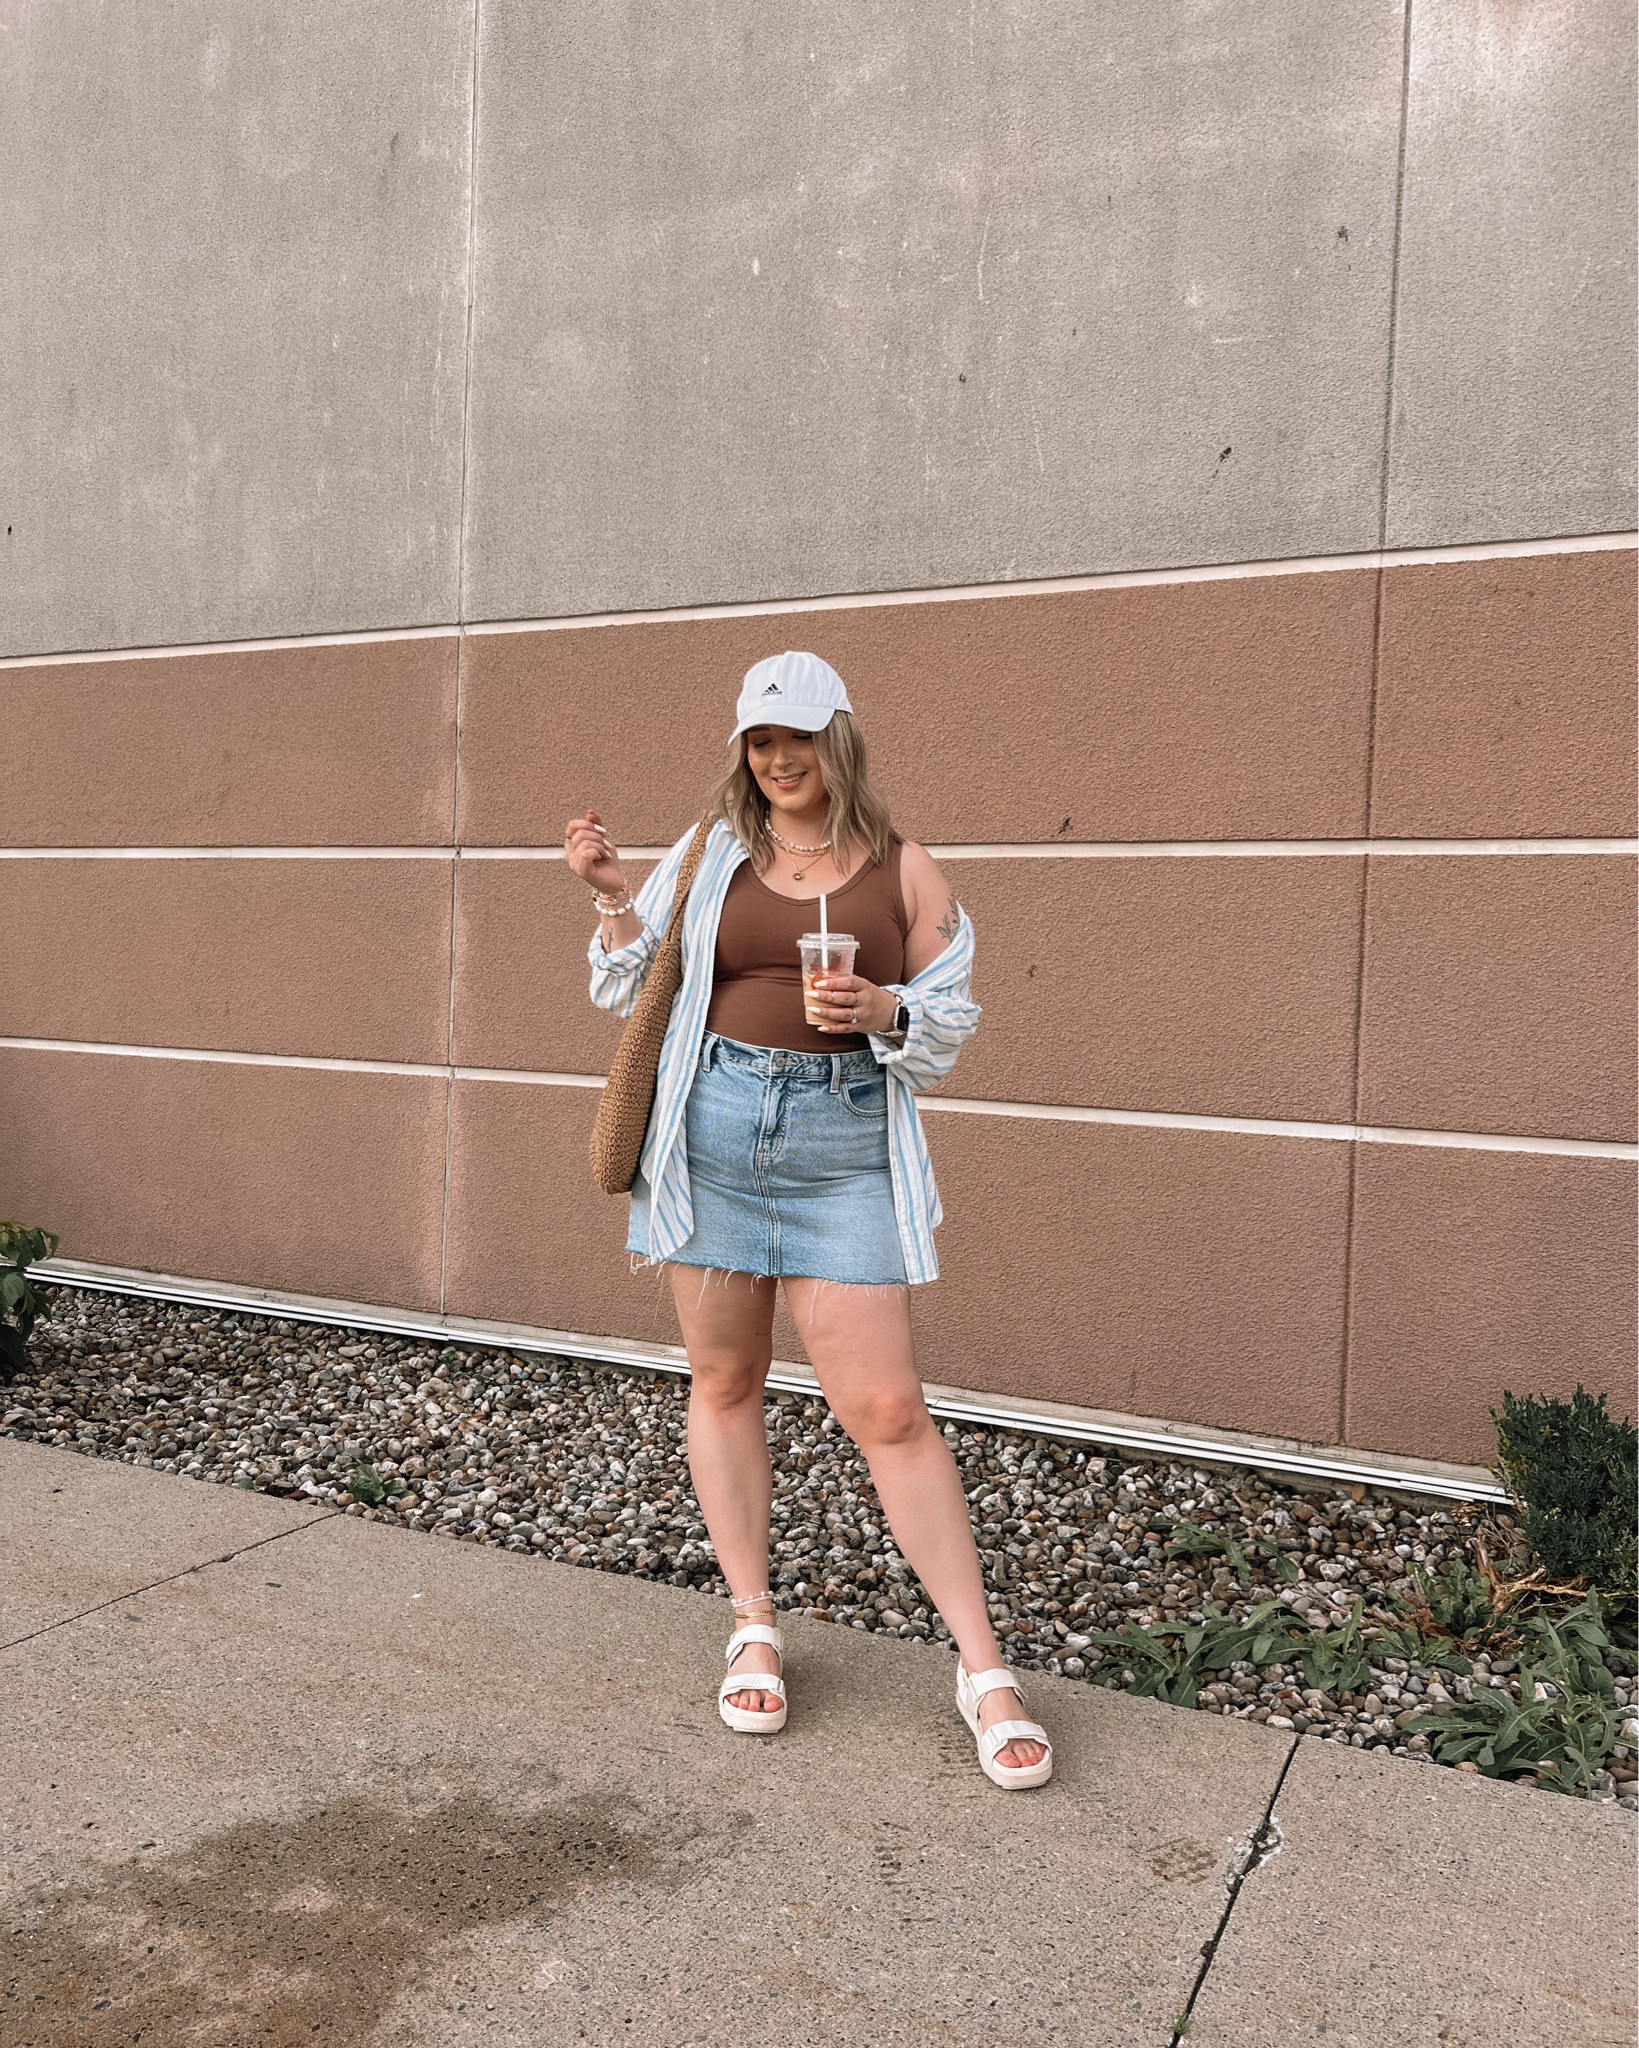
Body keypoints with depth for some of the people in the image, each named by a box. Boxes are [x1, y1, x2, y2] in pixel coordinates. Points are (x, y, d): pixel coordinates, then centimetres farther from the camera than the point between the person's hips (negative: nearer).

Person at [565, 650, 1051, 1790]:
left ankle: (984, 1671, 7)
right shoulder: (708, 856, 8)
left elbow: (949, 1024, 7)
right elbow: (633, 998, 11)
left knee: (888, 1411, -4)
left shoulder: (904, 871, 5)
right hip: (714, 1129, 2)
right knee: (725, 1382, 10)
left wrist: (883, 1011, -13)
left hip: (845, 1147, -2)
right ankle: (756, 1631, 27)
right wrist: (614, 899, -4)